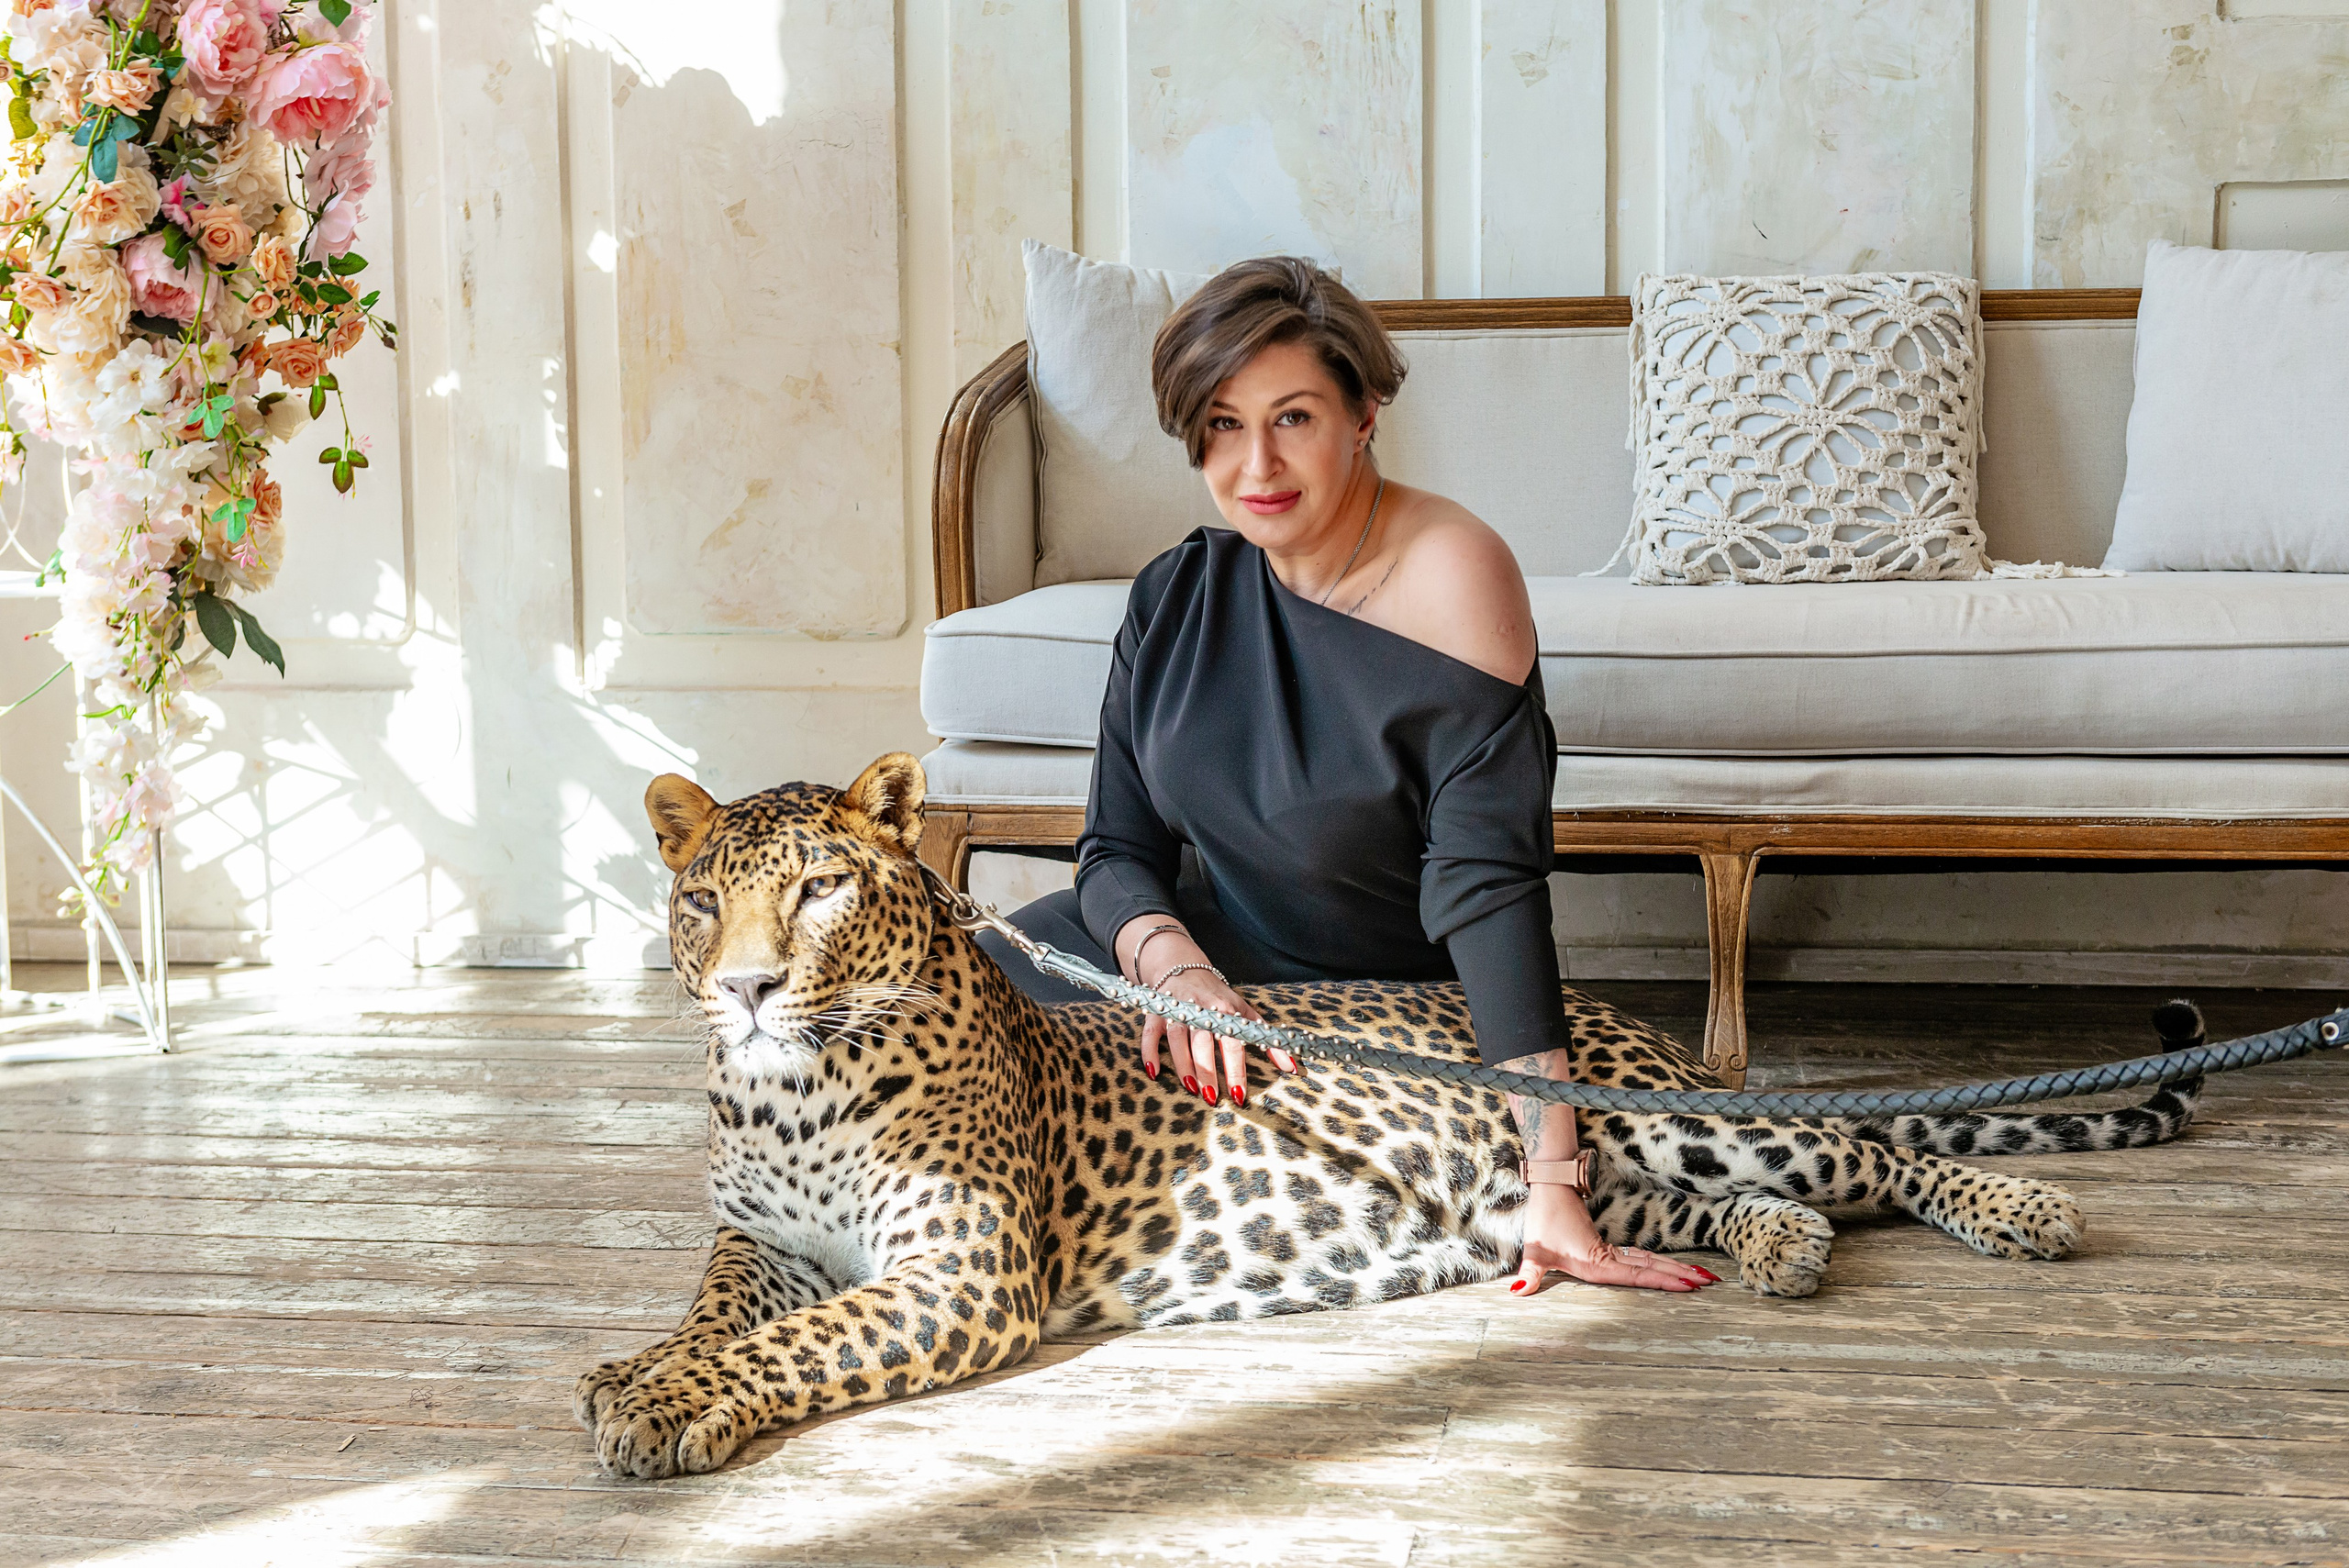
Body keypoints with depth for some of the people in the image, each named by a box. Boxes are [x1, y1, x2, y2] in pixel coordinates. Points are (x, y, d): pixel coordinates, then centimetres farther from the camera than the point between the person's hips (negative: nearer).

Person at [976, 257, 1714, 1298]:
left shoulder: (1451, 576, -22)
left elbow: (1490, 886, -30)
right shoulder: (1177, 593, -4)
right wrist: (1174, 967, -28)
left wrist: (1551, 1186, -36)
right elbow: (1118, 849, -3)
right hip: (1174, 947, 6)